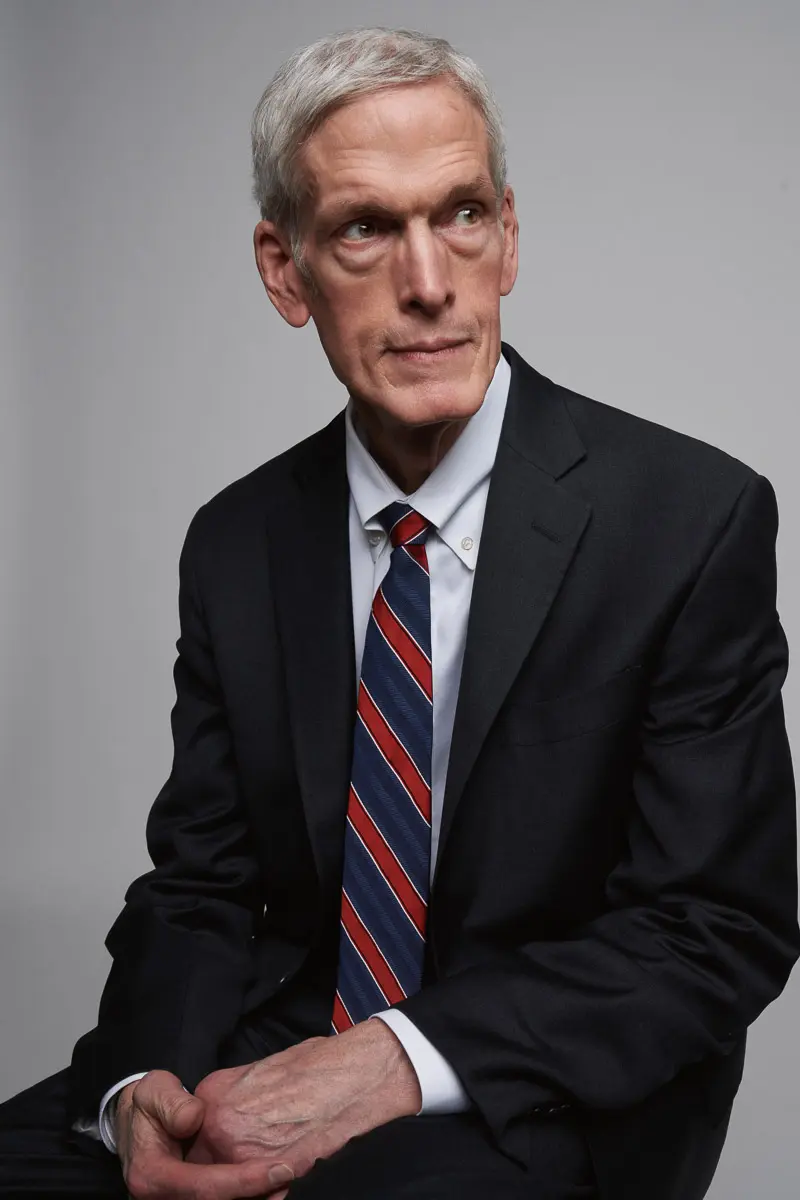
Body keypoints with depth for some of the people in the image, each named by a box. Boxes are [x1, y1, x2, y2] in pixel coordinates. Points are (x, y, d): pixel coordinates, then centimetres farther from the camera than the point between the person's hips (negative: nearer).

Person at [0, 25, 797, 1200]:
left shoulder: (694, 518, -10)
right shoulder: (237, 545, 5)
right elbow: (198, 893, 5)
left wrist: (401, 1061, -22)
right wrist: (145, 1089, -17)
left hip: (557, 1104, -4)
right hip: (275, 1060, 4)